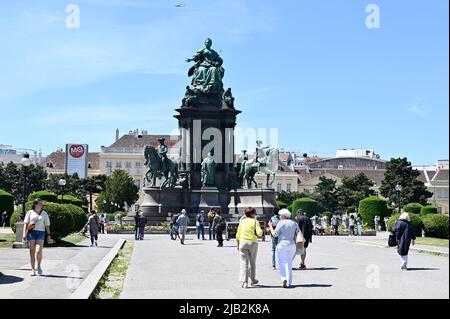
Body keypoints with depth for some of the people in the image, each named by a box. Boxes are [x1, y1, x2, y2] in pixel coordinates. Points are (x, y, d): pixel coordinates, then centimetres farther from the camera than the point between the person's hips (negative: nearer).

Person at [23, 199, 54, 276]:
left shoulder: (44, 214, 11)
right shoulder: (30, 213, 10)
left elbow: (47, 226, 10)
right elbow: (26, 224, 6)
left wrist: (48, 236, 4)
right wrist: (24, 234, -5)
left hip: (41, 233, 0)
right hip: (31, 232, 0)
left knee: (39, 251, -16)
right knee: (32, 251, 0)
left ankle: (39, 266, 8)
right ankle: (33, 270, 5)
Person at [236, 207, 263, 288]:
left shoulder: (242, 222, 7)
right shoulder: (255, 222, -2)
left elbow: (238, 235, 8)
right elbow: (259, 233, -16)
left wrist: (238, 245, 16)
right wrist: (261, 233, 6)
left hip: (243, 242, 2)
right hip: (253, 243, -1)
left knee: (244, 262, -1)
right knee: (252, 262, 16)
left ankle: (244, 281, -11)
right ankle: (253, 280, 28)